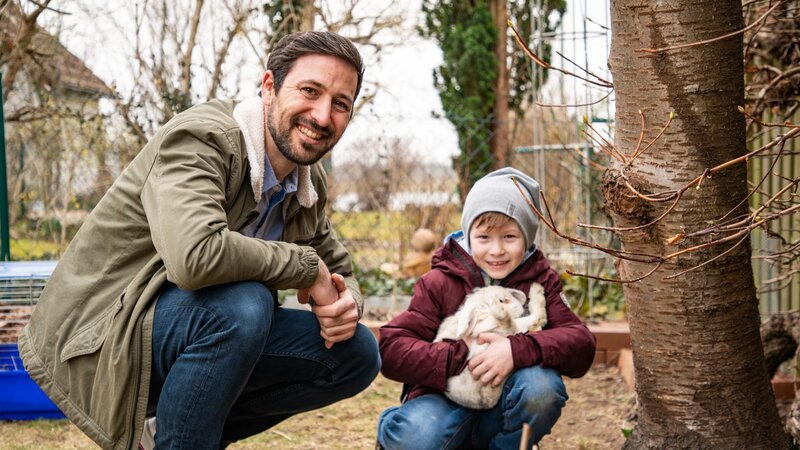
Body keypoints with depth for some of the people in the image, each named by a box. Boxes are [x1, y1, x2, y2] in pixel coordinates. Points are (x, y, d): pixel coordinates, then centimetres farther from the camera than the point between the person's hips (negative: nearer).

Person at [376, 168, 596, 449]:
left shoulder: (540, 281, 1)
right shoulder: (440, 283, -4)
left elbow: (581, 345, -14)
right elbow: (391, 349, -15)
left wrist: (517, 351, -31)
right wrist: (463, 359, -26)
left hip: (502, 414, 3)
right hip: (446, 402, -2)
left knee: (542, 384, -30)